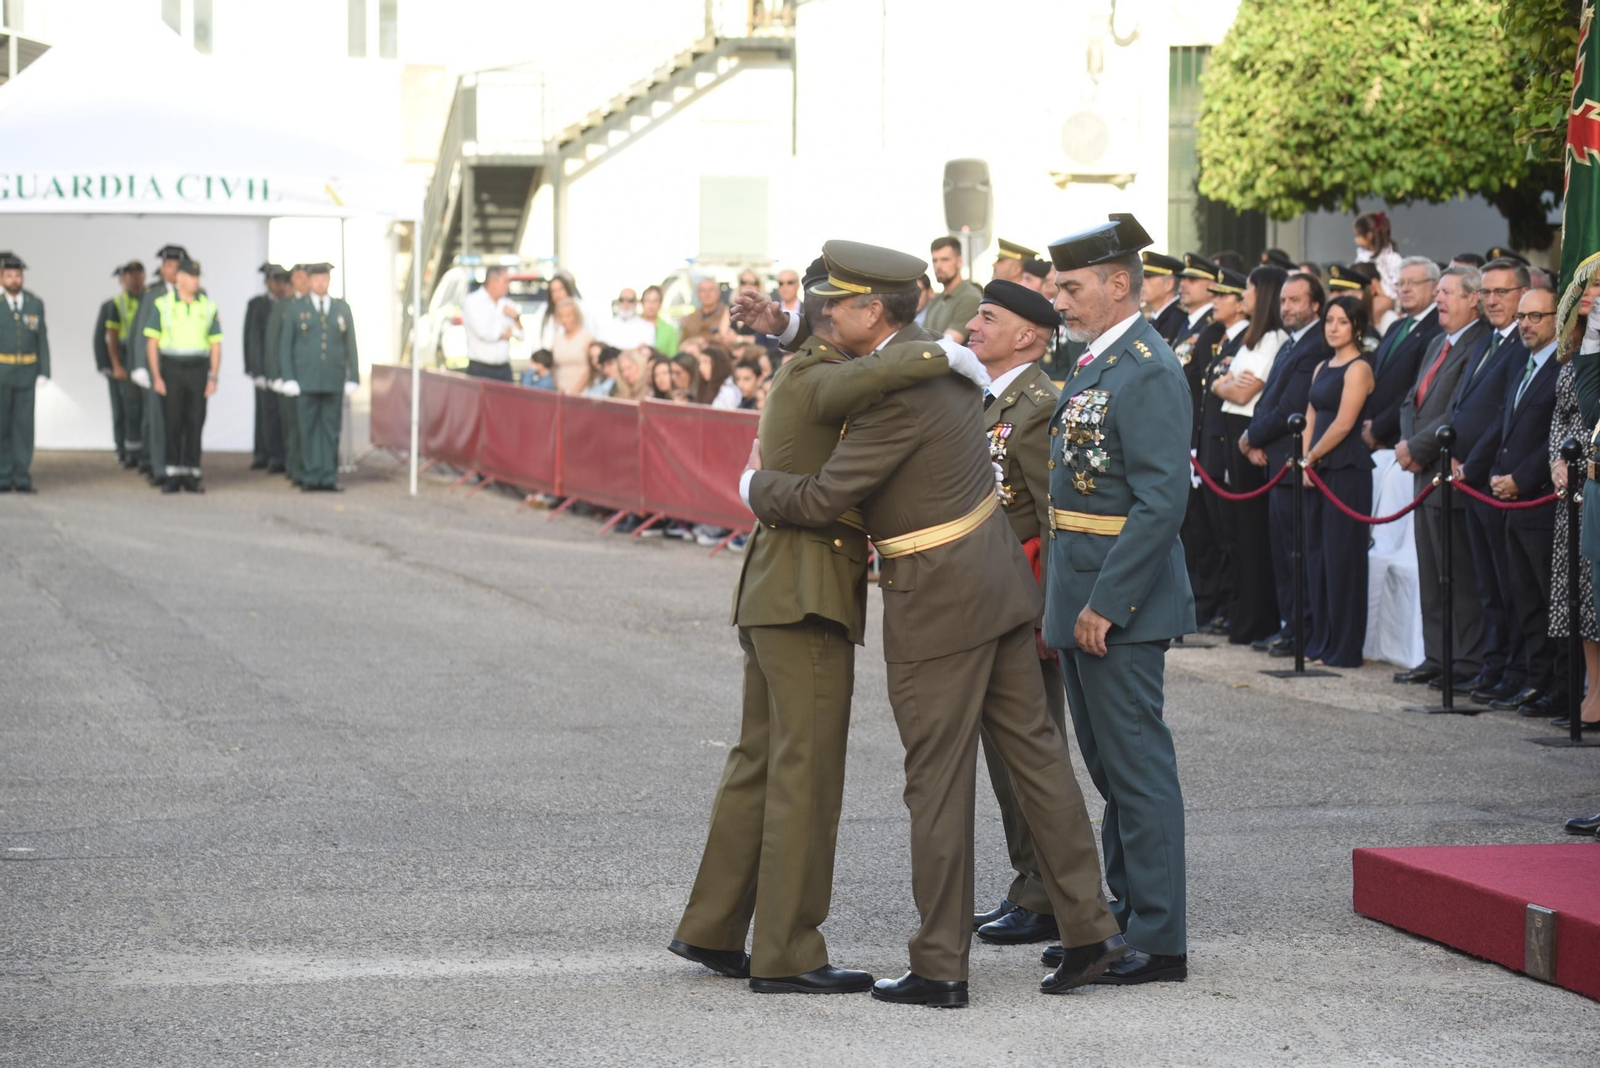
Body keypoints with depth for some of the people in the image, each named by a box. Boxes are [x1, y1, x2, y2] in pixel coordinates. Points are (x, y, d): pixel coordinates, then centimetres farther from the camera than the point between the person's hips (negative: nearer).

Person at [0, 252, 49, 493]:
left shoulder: (35, 304, 4)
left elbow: (42, 340, 5)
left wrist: (43, 373, -3)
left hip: (26, 373, 2)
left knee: (24, 426, 1)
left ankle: (22, 479, 5)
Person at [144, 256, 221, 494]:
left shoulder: (208, 306, 5)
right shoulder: (162, 305, -1)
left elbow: (216, 345, 6)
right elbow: (151, 343, -1)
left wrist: (213, 378, -3)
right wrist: (156, 377, -8)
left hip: (198, 369, 2)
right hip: (170, 369, -2)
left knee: (195, 424, 1)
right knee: (172, 424, -1)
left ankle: (192, 475, 6)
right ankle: (173, 476, 4)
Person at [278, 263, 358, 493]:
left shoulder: (342, 308, 9)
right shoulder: (296, 309, 5)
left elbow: (350, 345, 9)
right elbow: (285, 346, 4)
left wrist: (353, 378, 2)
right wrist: (288, 379, -5)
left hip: (334, 380, 1)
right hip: (307, 381, -1)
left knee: (331, 429, 1)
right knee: (309, 429, -1)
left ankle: (329, 479, 4)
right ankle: (311, 478, 2)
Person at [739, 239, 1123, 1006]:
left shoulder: (897, 398, -22)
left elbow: (820, 501, -19)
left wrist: (754, 486, 1)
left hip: (939, 599, -9)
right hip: (996, 575, 9)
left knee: (937, 780, -1)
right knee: (1033, 748, 11)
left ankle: (940, 968, 5)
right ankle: (1089, 927, 14)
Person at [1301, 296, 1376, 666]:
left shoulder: (1358, 368, -9)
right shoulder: (1322, 368, 17)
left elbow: (1343, 424, -15)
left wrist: (1312, 457, -6)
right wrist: (1305, 463, 2)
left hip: (1347, 469, -8)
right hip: (1318, 470, 8)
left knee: (1341, 556, -5)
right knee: (1316, 553, 9)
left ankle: (1344, 648, -1)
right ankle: (1320, 642, 15)